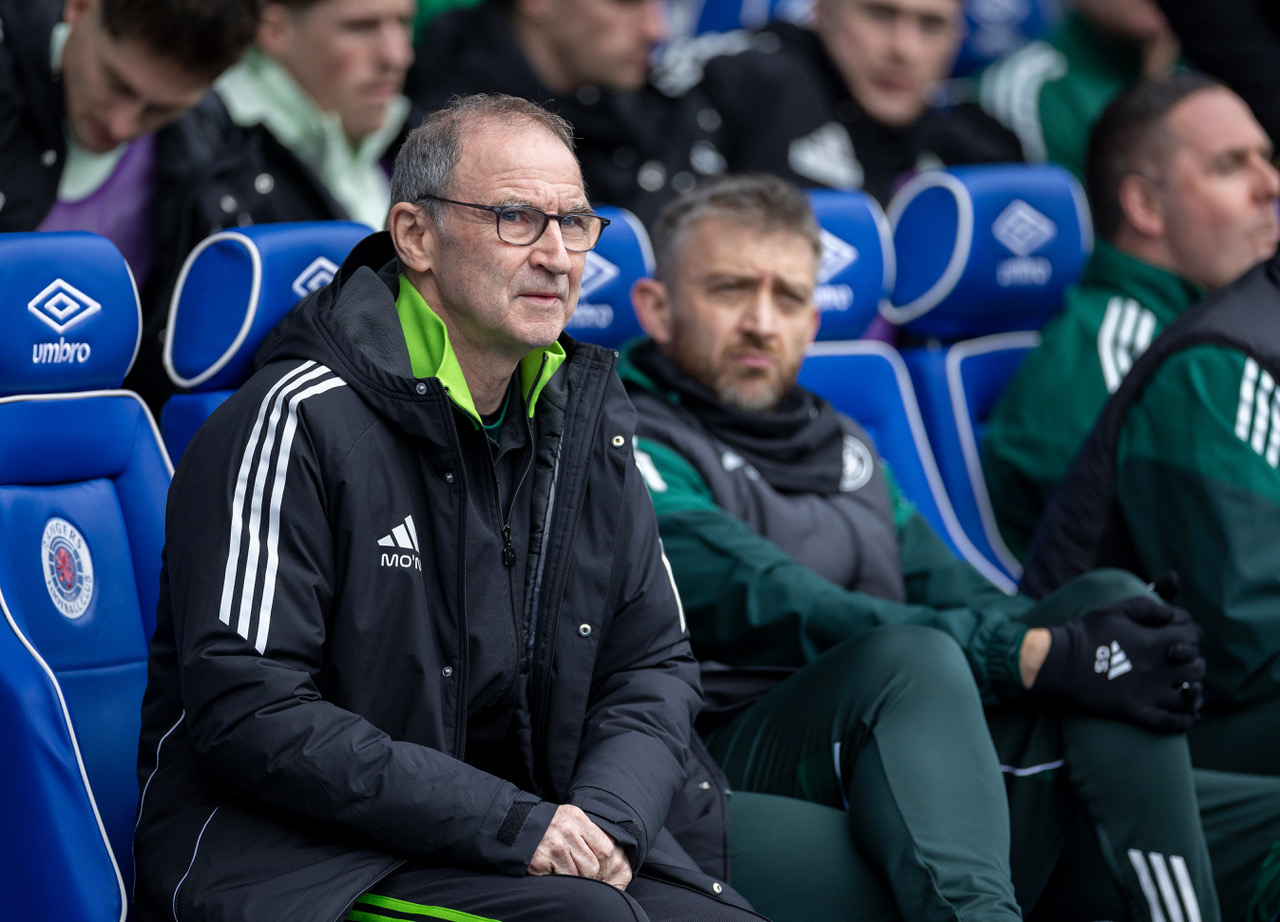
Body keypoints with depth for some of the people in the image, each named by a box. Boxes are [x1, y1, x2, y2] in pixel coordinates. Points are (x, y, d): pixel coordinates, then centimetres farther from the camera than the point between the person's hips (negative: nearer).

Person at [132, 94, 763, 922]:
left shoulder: (587, 422, 10)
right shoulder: (302, 421, -12)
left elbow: (655, 663, 14)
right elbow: (248, 710, -18)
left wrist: (606, 816, -9)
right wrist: (511, 822, -22)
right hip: (286, 847, -6)